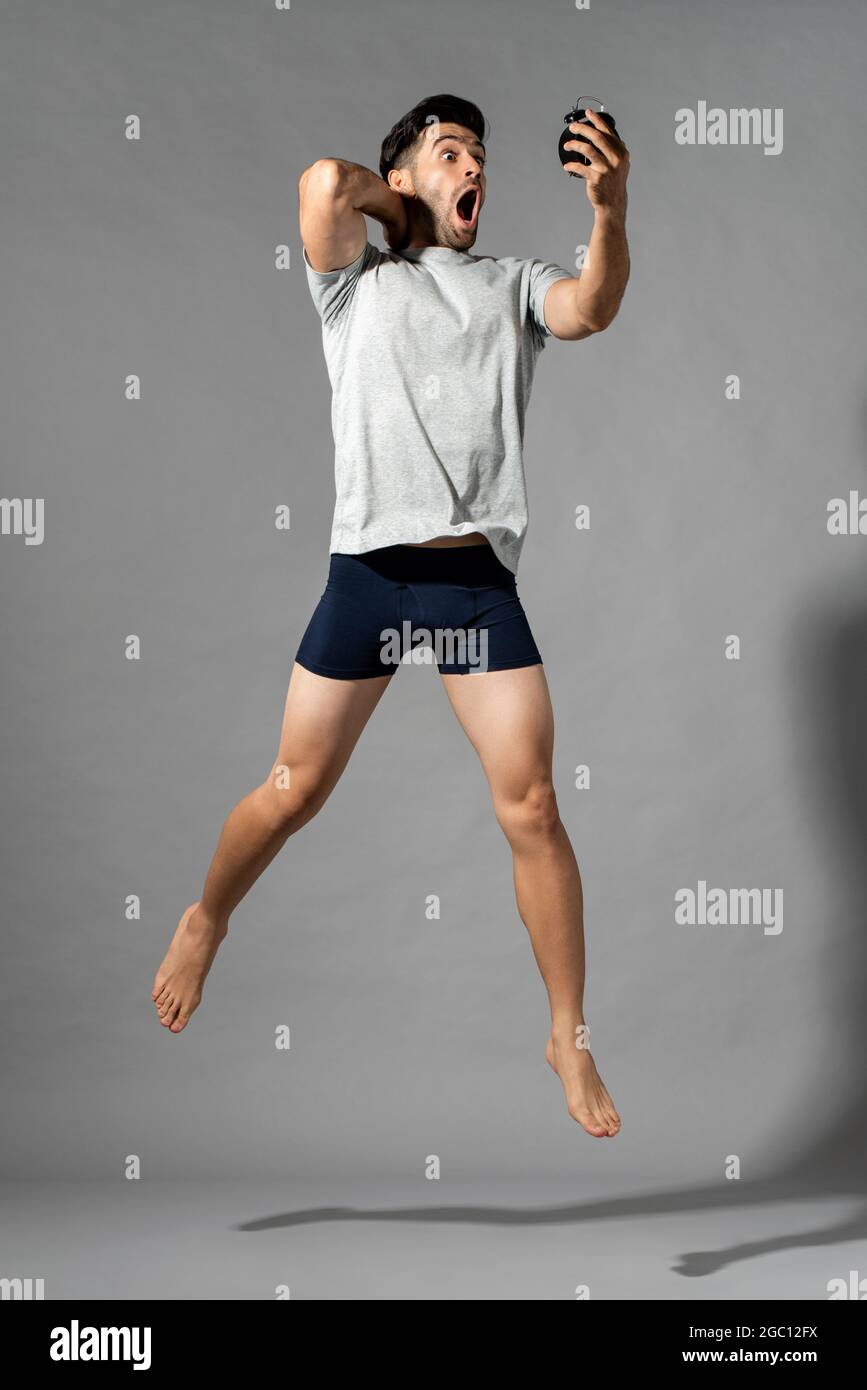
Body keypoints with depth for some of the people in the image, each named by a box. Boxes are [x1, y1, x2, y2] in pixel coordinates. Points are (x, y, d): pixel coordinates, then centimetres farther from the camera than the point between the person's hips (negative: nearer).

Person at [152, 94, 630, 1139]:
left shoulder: (513, 284, 18)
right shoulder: (356, 279, 12)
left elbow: (590, 310, -4)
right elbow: (325, 182, -8)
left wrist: (610, 210, -20)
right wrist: (405, 209, 9)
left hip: (479, 580, 2)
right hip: (368, 571, -1)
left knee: (531, 808, -2)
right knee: (293, 791, 6)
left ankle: (570, 1040, 9)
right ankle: (205, 924, 35)